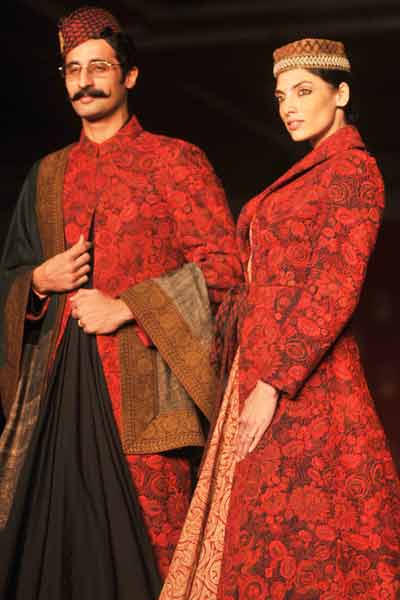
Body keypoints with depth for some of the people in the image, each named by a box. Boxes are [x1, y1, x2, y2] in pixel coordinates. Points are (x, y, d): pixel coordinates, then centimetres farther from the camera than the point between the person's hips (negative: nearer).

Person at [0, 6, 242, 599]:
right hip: (59, 379, 4)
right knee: (60, 533, 1)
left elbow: (222, 260, -5)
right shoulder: (49, 175, 19)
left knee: (144, 532, -8)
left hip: (142, 381, -4)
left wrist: (125, 307, -11)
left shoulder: (175, 161, 4)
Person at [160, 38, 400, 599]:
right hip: (265, 368, 9)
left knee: (297, 537, -6)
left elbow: (334, 288, -18)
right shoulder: (312, 172, 19)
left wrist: (273, 384, -22)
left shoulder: (353, 171, -10)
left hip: (303, 380, -9)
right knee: (255, 529, 11)